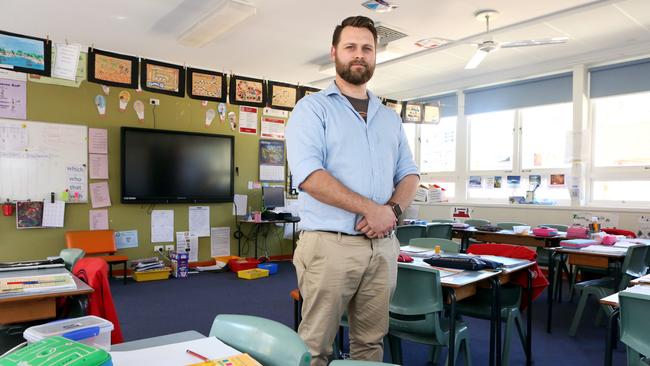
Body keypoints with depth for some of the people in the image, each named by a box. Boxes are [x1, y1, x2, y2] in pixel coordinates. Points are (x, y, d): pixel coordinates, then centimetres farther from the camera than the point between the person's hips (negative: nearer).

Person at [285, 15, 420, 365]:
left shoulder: (390, 118, 17)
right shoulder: (312, 108, -1)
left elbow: (409, 173, 15)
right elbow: (309, 175, -14)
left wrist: (393, 209, -7)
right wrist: (370, 208, -16)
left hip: (382, 246, 5)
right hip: (329, 244, -5)